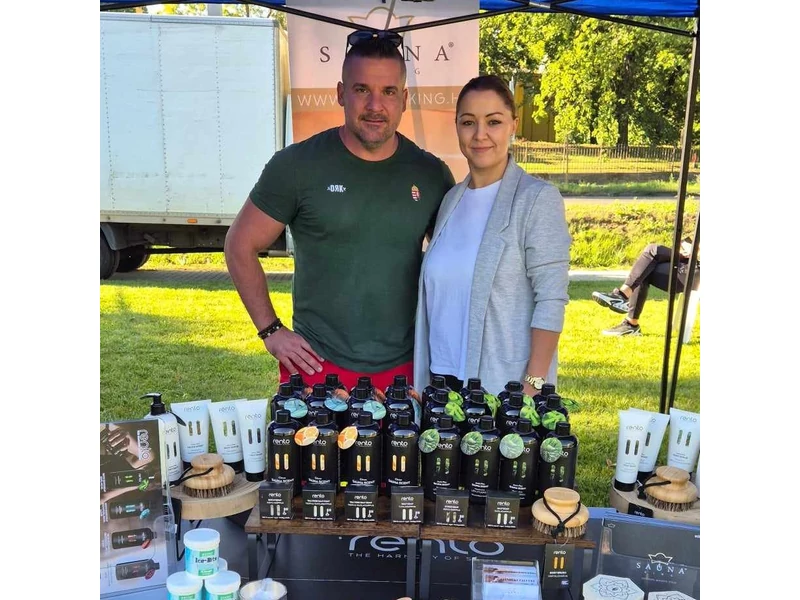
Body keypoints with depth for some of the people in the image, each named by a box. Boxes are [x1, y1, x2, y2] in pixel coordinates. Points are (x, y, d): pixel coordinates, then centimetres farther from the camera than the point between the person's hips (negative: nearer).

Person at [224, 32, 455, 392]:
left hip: (404, 368, 3)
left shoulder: (431, 174, 1)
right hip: (317, 366, -2)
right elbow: (241, 246, 0)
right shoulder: (297, 165, -8)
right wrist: (271, 330, -6)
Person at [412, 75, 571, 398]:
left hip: (504, 387, -5)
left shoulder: (538, 198, -9)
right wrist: (423, 378, 7)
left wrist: (533, 385, -18)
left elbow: (551, 300, -13)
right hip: (442, 377, 5)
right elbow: (437, 292, 10)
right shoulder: (452, 199, 7)